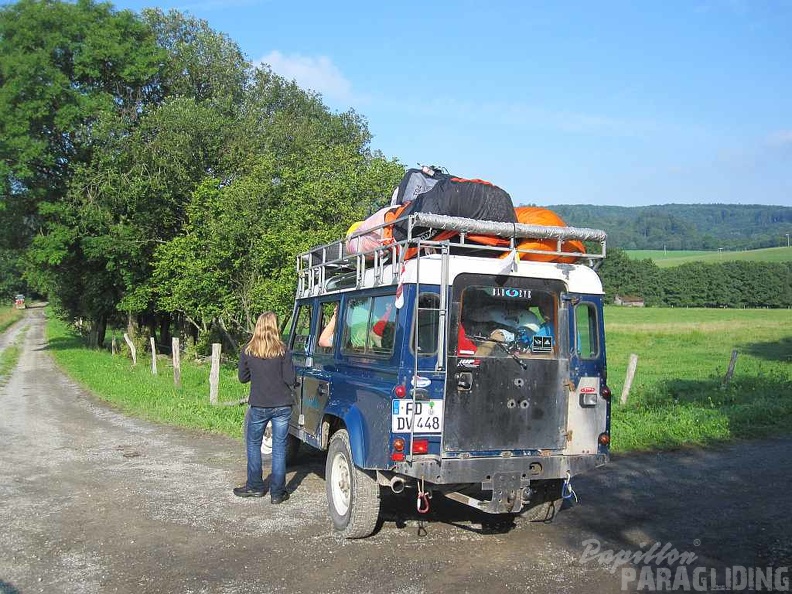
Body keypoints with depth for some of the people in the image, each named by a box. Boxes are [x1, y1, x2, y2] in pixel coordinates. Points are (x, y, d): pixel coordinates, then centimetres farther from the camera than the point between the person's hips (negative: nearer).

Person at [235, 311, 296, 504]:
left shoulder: (247, 351, -5)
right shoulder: (282, 351, -9)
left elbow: (242, 377, 4)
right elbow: (290, 379, -9)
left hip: (259, 406, 1)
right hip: (282, 406, -1)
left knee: (253, 444, 19)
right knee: (279, 448, 7)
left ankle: (255, 486, 25)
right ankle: (277, 492, 10)